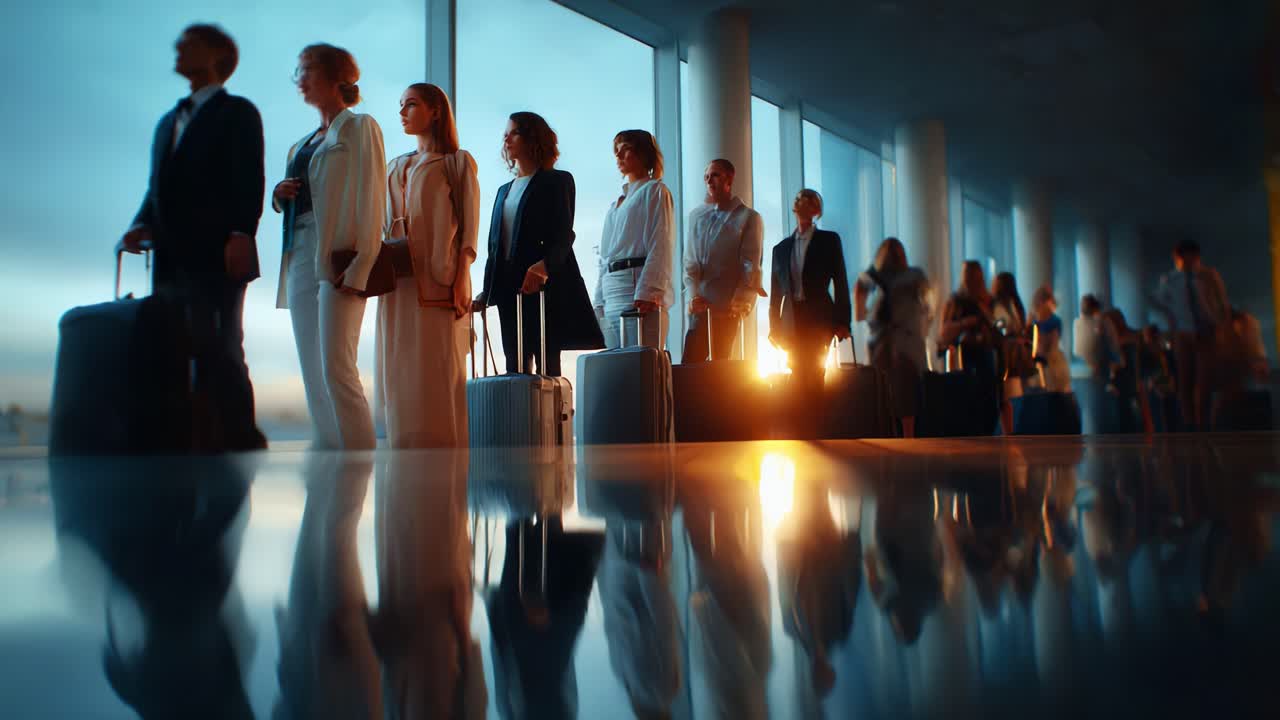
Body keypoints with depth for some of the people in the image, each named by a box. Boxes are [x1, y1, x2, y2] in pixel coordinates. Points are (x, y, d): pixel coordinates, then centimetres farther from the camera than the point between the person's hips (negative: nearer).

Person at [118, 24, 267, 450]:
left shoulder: (237, 112, 5)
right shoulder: (169, 121, 27)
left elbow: (249, 181, -7)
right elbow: (158, 186, 22)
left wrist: (240, 235, -20)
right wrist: (143, 224, 3)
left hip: (217, 256, -7)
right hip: (172, 257, 7)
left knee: (222, 353, -8)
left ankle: (239, 443, -4)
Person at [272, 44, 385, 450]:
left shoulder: (359, 128, 2)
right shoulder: (303, 143, 23)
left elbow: (371, 202, -9)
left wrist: (358, 269, -18)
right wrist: (279, 195, 3)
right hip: (300, 260, 8)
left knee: (336, 369, -14)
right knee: (312, 375, 5)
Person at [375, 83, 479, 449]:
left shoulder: (457, 162, 7)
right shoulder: (395, 168, 23)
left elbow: (469, 225, -1)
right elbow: (384, 224, 19)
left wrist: (461, 279, -12)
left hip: (438, 279, -5)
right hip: (398, 279, 6)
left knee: (438, 372, -8)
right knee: (398, 374, 2)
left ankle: (445, 451, -4)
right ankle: (405, 452, 6)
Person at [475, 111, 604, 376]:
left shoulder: (557, 181, 4)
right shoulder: (504, 190, 24)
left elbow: (563, 236, -10)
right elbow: (495, 245, 21)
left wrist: (543, 267, -29)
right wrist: (486, 293, 12)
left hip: (545, 286, -6)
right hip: (509, 290, 6)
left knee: (547, 363, -8)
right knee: (515, 366, 2)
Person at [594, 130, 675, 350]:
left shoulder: (654, 191, 5)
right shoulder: (617, 203, 27)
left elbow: (661, 248, -7)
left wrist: (647, 293, -19)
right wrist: (599, 302, 15)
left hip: (641, 296, -7)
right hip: (611, 298, 7)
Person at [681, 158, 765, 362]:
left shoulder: (748, 218, 1)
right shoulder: (696, 215, 13)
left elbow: (751, 266, -5)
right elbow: (690, 261, 8)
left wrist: (740, 303, -14)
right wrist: (693, 295, -6)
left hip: (727, 308, -4)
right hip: (699, 306, 4)